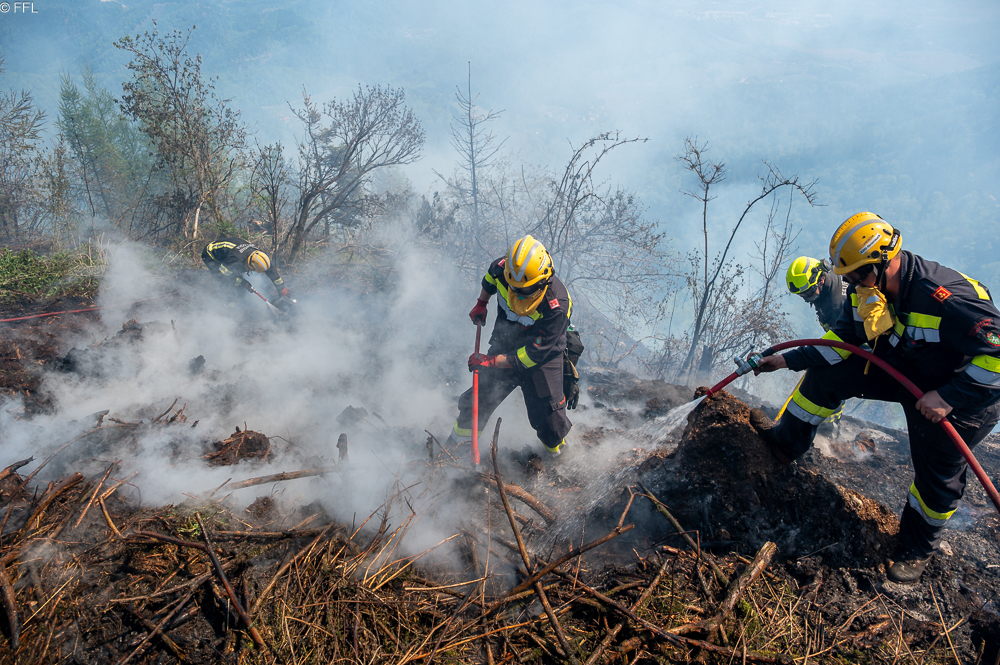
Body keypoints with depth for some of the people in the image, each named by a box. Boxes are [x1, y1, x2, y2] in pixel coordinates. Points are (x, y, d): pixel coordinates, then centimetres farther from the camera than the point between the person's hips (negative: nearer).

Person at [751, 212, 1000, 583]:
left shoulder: (947, 299, -38)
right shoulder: (867, 292, -12)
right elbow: (842, 338, -3)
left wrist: (948, 397, -38)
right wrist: (788, 360, -10)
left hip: (958, 390, -7)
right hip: (901, 369, 7)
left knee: (938, 473, 5)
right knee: (826, 373, -2)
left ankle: (918, 547, 31)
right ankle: (787, 441, 15)